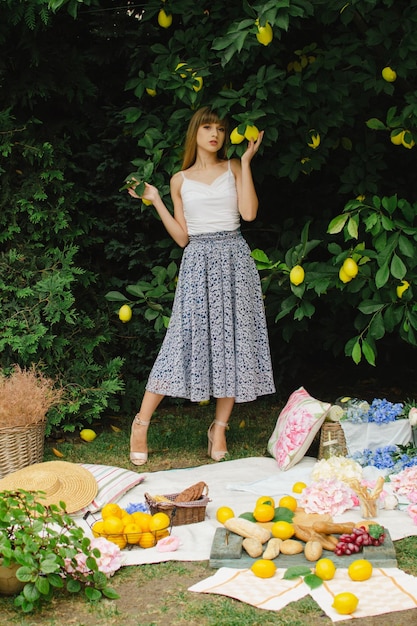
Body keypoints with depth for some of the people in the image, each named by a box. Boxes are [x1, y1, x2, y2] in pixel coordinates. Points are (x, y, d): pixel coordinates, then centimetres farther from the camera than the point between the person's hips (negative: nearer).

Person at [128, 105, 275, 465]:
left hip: (234, 259, 1)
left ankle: (220, 427, 11)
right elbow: (182, 237, 7)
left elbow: (249, 213, -8)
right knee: (184, 339, -7)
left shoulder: (233, 168, 9)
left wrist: (246, 162, -3)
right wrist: (155, 201, 3)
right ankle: (141, 422, 3)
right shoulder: (180, 180, 11)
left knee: (232, 339, 0)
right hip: (198, 262, -1)